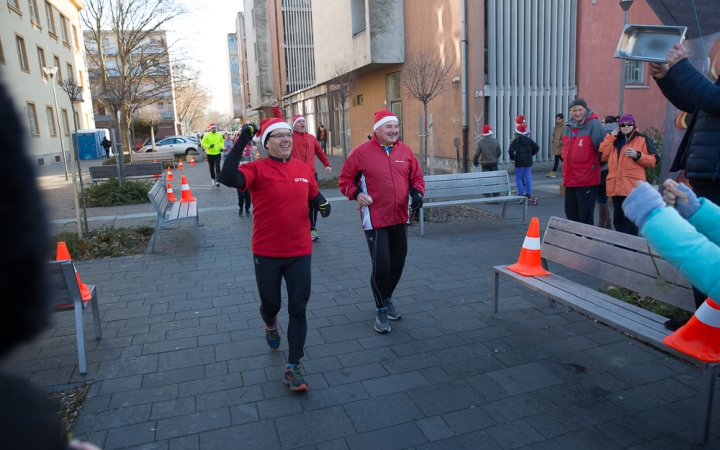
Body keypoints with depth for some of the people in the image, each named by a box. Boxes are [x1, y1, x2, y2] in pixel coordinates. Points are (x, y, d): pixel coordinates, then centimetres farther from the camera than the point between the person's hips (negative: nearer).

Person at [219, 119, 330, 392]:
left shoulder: (304, 169, 3)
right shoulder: (258, 169, -11)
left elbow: (313, 197, 18)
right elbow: (228, 179, -30)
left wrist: (322, 204, -4)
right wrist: (241, 143, -30)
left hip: (299, 252, 3)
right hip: (266, 253, -2)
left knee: (298, 310, 2)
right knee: (271, 303, 15)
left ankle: (293, 368, 15)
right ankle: (270, 324, 54)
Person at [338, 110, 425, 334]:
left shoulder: (405, 151, 5)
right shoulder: (361, 152, -8)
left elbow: (416, 176, 12)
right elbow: (345, 179, -2)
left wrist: (417, 193, -8)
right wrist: (356, 194, -20)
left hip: (400, 218, 6)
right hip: (375, 220, -5)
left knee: (398, 263, 16)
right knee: (381, 265, -6)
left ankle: (387, 299, 41)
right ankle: (380, 310, 16)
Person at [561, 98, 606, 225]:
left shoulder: (593, 125, -11)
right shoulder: (568, 126, 12)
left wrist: (596, 164, -3)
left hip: (587, 179, -8)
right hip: (570, 179, 8)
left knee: (585, 215, -2)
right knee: (570, 213, 16)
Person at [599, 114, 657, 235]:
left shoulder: (643, 139, 6)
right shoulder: (614, 140, 19)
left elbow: (652, 161, 1)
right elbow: (603, 156, 5)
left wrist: (637, 155, -16)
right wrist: (610, 137, 2)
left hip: (633, 187, -5)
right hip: (616, 186, 5)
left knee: (630, 221, -9)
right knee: (618, 219, 11)